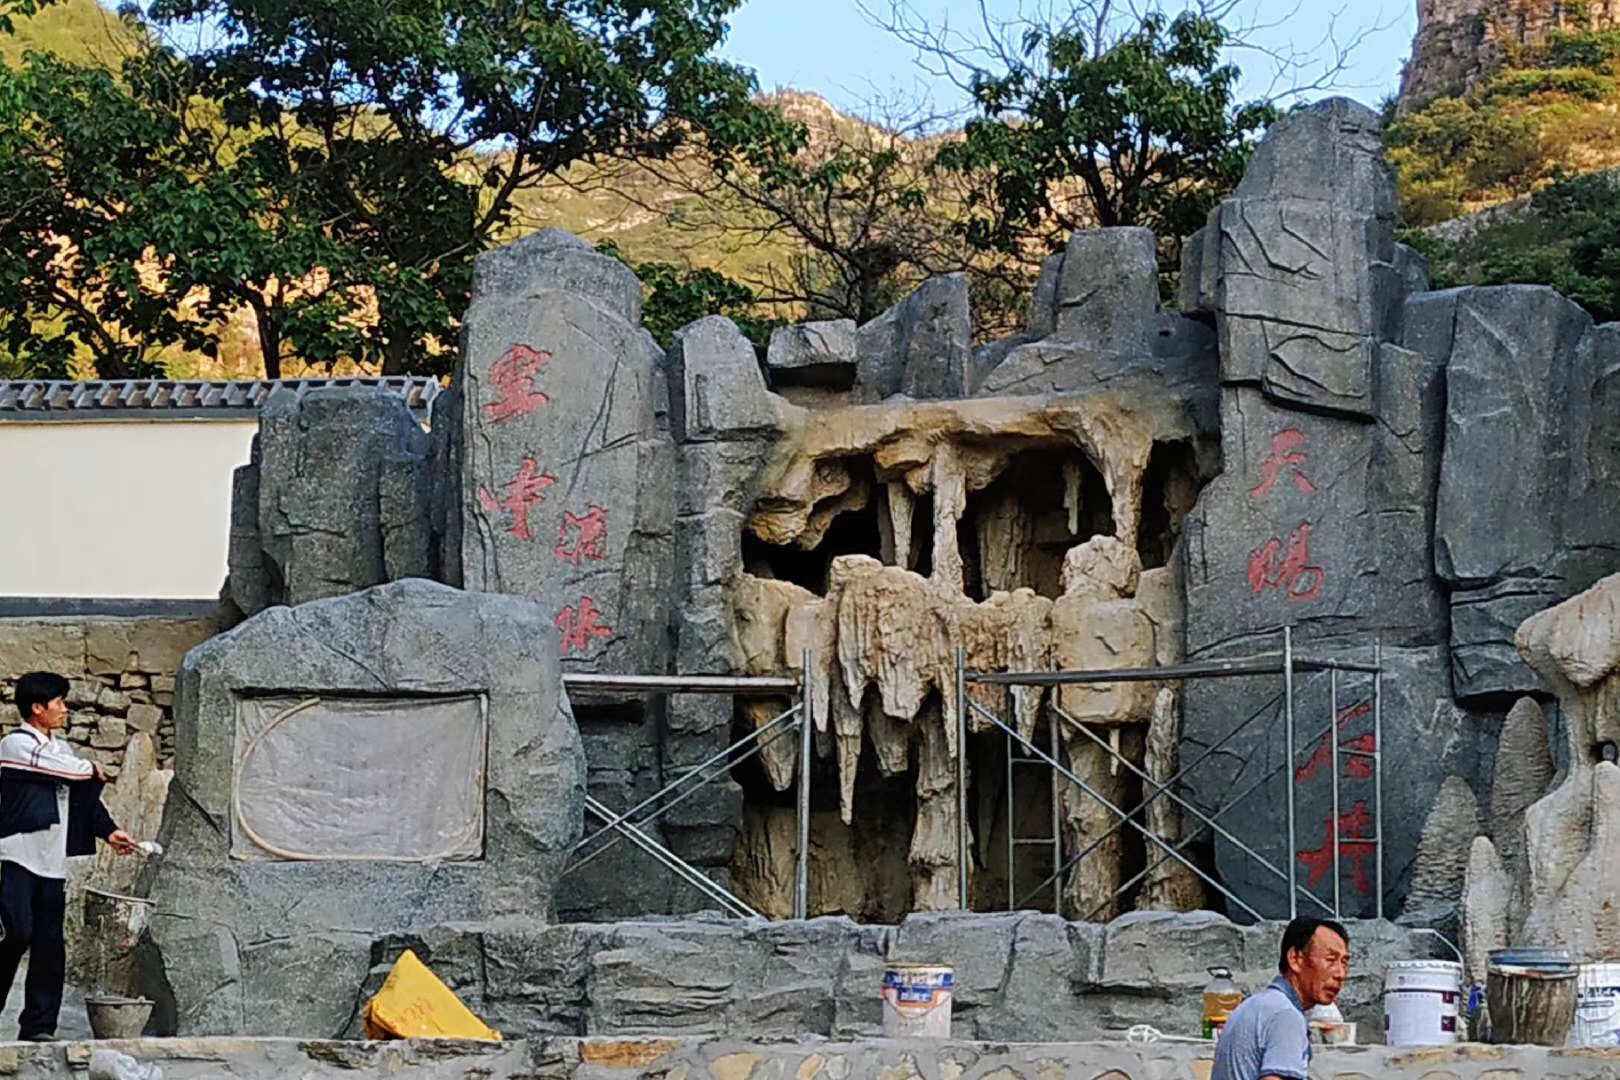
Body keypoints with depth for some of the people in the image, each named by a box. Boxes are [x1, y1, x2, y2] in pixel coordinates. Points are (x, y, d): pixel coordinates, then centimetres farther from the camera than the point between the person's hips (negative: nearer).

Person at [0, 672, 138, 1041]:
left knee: (49, 947, 2)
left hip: (51, 862, 7)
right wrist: (93, 771, 8)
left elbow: (84, 795, 17)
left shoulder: (62, 749, 18)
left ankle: (38, 1025, 4)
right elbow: (74, 771, -13)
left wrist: (108, 830, 1)